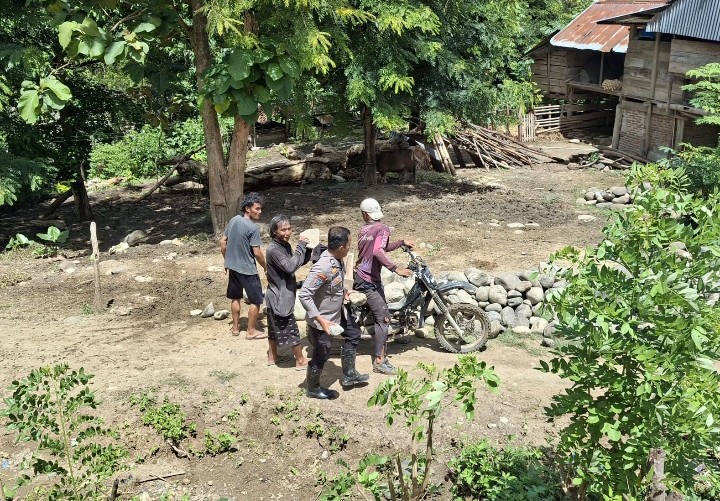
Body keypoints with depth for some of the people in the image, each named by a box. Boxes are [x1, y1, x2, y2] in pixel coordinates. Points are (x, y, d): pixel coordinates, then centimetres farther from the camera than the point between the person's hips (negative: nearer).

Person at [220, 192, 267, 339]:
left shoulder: (233, 220, 1)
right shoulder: (253, 228, -21)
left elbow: (223, 242, 7)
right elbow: (257, 253, -19)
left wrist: (227, 261, 18)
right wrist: (266, 267, -3)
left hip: (233, 267, 8)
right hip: (247, 269, -7)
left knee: (235, 298, 20)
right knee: (256, 300, 6)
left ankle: (236, 327, 31)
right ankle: (251, 331, 14)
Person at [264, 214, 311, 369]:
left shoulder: (285, 245, 5)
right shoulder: (273, 249, -24)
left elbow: (297, 263, 12)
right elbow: (290, 267, -33)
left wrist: (307, 250, -4)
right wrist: (301, 246, -28)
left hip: (280, 295, 9)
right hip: (280, 297, -9)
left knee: (275, 329, 20)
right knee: (291, 330, 1)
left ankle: (272, 356, 32)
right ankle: (301, 361, 11)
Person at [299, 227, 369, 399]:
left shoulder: (337, 259, -8)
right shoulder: (323, 267, -35)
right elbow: (304, 295, -34)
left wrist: (343, 292, 12)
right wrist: (321, 320, -35)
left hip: (338, 311, 9)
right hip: (323, 318, -9)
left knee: (353, 334, 24)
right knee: (322, 355, 8)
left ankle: (348, 375, 40)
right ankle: (313, 389, 33)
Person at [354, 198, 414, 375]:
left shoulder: (363, 229, 12)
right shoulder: (382, 228, -12)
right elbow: (378, 252, -29)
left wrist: (402, 242, 17)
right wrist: (396, 269, -33)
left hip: (358, 277, 9)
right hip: (370, 281, -9)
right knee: (383, 319, -9)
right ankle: (379, 361, -11)